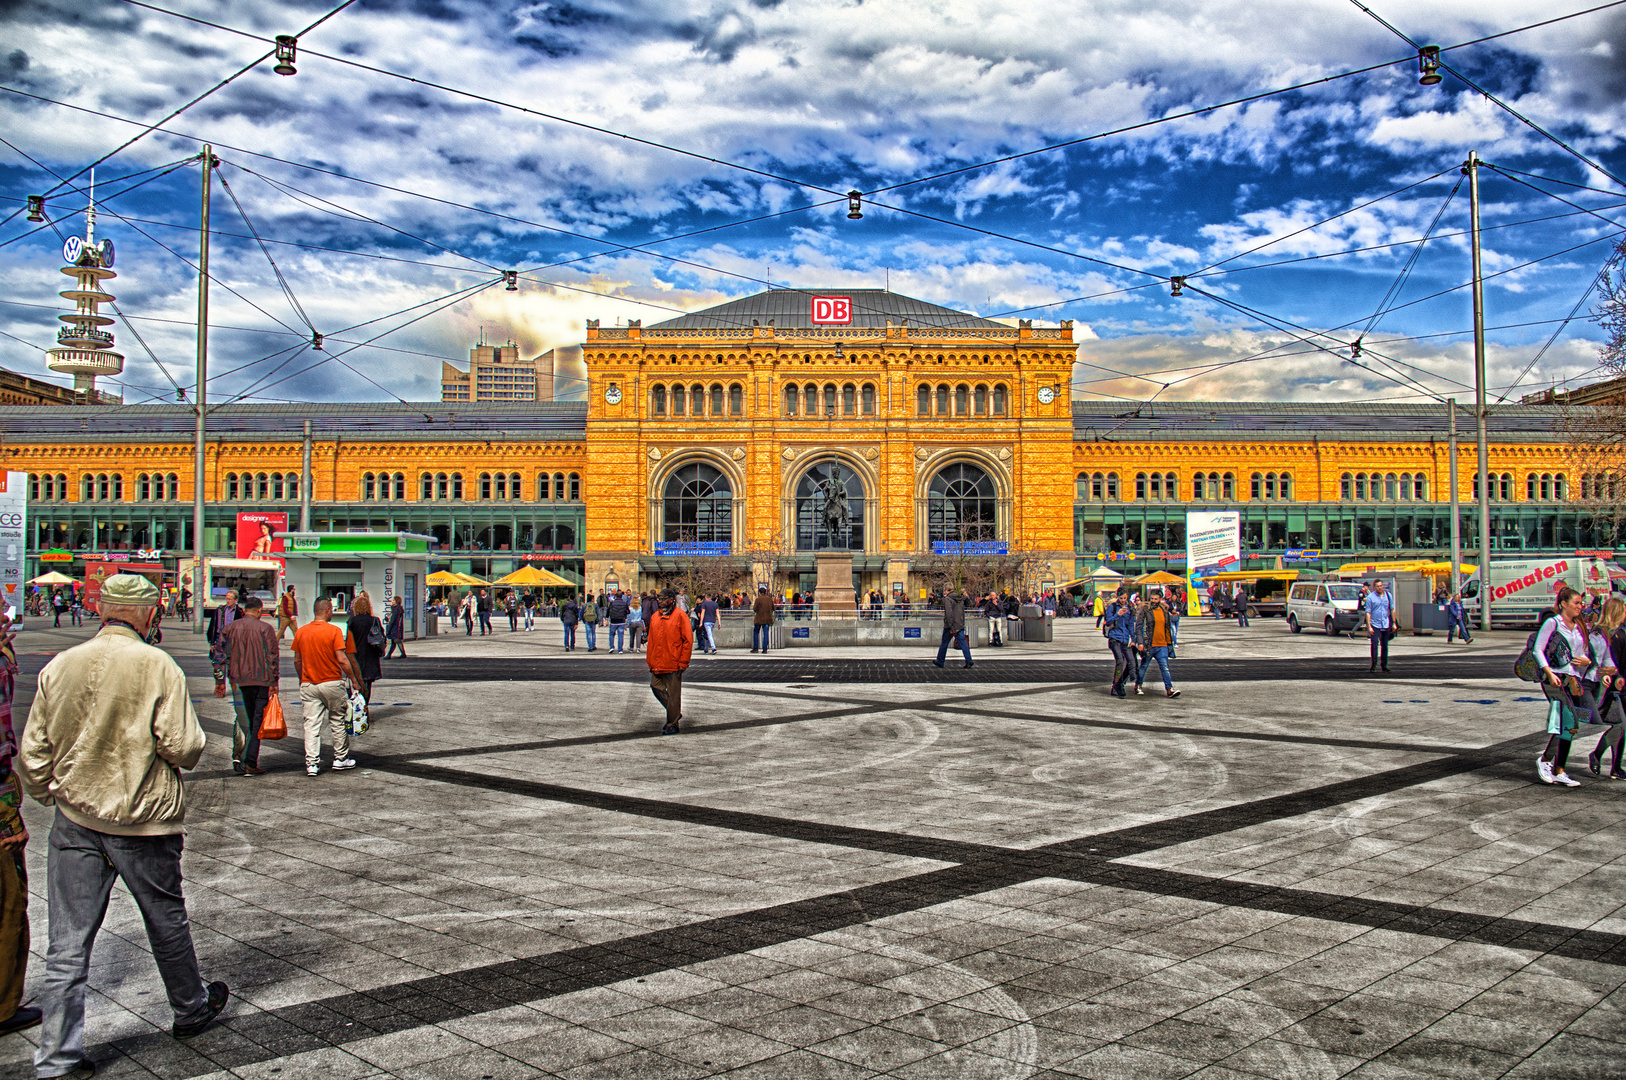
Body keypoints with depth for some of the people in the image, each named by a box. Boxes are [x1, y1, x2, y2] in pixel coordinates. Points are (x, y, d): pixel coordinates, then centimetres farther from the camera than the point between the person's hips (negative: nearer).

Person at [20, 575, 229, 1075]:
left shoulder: (59, 666, -1)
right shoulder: (158, 666, -14)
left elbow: (32, 754, 5)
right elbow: (183, 748, -16)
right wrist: (193, 741, 6)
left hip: (74, 819, 3)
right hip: (142, 819, -3)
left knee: (68, 941, 6)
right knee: (166, 921, 16)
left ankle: (57, 1055, 7)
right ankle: (191, 1009, 35)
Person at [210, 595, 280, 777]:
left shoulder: (230, 628, 6)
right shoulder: (265, 628, -2)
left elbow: (219, 655, 4)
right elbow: (273, 656, -7)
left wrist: (219, 682, 8)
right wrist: (274, 682, -4)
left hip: (239, 680, 3)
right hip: (261, 680, -3)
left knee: (242, 720, 15)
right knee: (258, 721, 1)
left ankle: (237, 756, 5)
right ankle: (251, 763, -3)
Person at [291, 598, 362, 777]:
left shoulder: (301, 632, 3)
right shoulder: (333, 631, -11)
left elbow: (297, 660, 10)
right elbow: (342, 659, -15)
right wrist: (353, 678, -5)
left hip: (308, 684, 4)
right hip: (332, 683, -3)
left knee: (311, 724, 3)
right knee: (338, 722, 11)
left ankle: (312, 763, -2)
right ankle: (341, 759, 20)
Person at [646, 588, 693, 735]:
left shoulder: (680, 616, -6)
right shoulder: (655, 617, 12)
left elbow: (688, 640, -8)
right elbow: (651, 640, 18)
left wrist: (683, 662, -12)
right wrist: (650, 661, 13)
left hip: (673, 664, -6)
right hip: (657, 665, 6)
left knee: (673, 694, 0)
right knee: (656, 687, 8)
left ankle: (672, 725, 11)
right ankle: (675, 713, 27)